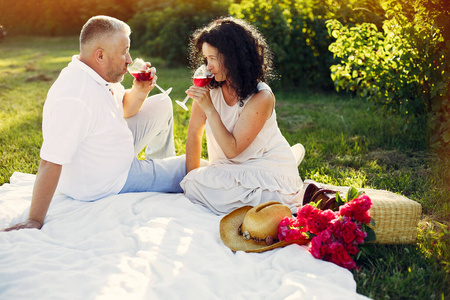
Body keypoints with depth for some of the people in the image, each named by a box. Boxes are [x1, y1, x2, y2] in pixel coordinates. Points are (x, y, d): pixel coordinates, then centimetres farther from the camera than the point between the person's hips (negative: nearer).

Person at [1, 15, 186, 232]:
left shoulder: (99, 75, -6)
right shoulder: (75, 98, -36)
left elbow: (124, 108, 12)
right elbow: (50, 164, -36)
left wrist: (139, 91, -10)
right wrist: (34, 222, -33)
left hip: (114, 156, 9)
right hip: (106, 185, -9)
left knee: (162, 105, 16)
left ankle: (163, 164, 36)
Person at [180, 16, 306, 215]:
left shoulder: (261, 98, -22)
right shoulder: (209, 87, -8)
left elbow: (232, 150, -23)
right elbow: (194, 133, 0)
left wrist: (209, 109, -27)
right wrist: (192, 176, -1)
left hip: (269, 171, -6)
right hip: (232, 168, 6)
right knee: (192, 182, -15)